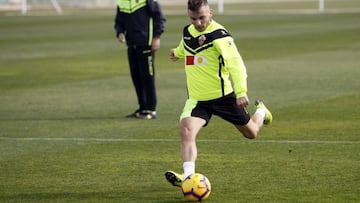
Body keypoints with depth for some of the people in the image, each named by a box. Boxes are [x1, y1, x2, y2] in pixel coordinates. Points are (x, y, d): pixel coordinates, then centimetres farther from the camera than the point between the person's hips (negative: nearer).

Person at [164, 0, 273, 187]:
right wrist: (177, 52, 47)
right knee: (186, 130, -24)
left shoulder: (219, 35, -19)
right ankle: (188, 176, -32)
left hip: (223, 96, -4)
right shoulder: (187, 32, 2)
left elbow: (236, 63, -27)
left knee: (251, 133, 14)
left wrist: (241, 91, -37)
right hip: (196, 99, 4)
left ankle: (261, 112, 48)